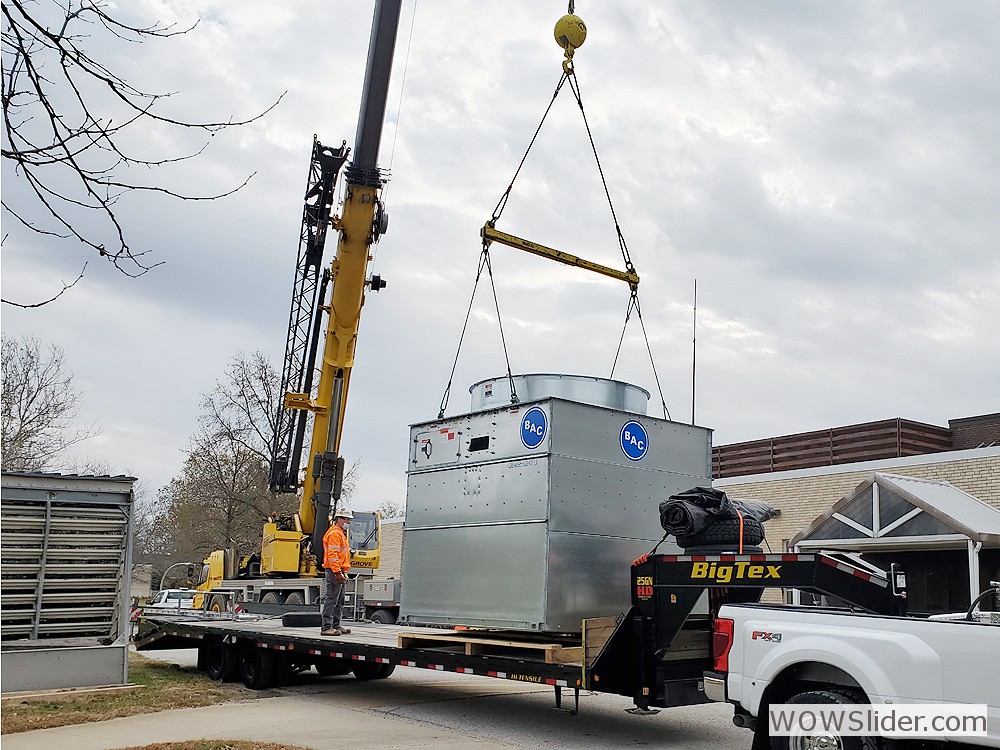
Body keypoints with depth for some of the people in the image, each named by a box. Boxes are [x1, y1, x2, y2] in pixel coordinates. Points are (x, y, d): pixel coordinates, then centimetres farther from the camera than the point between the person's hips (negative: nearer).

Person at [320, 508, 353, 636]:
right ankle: (326, 627, -8)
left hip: (339, 571, 11)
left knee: (339, 601, 13)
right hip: (335, 571, -11)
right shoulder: (334, 533, -12)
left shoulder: (340, 533, 22)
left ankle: (336, 626, 19)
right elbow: (332, 555, -20)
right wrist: (337, 572, -24)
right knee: (331, 600, -9)